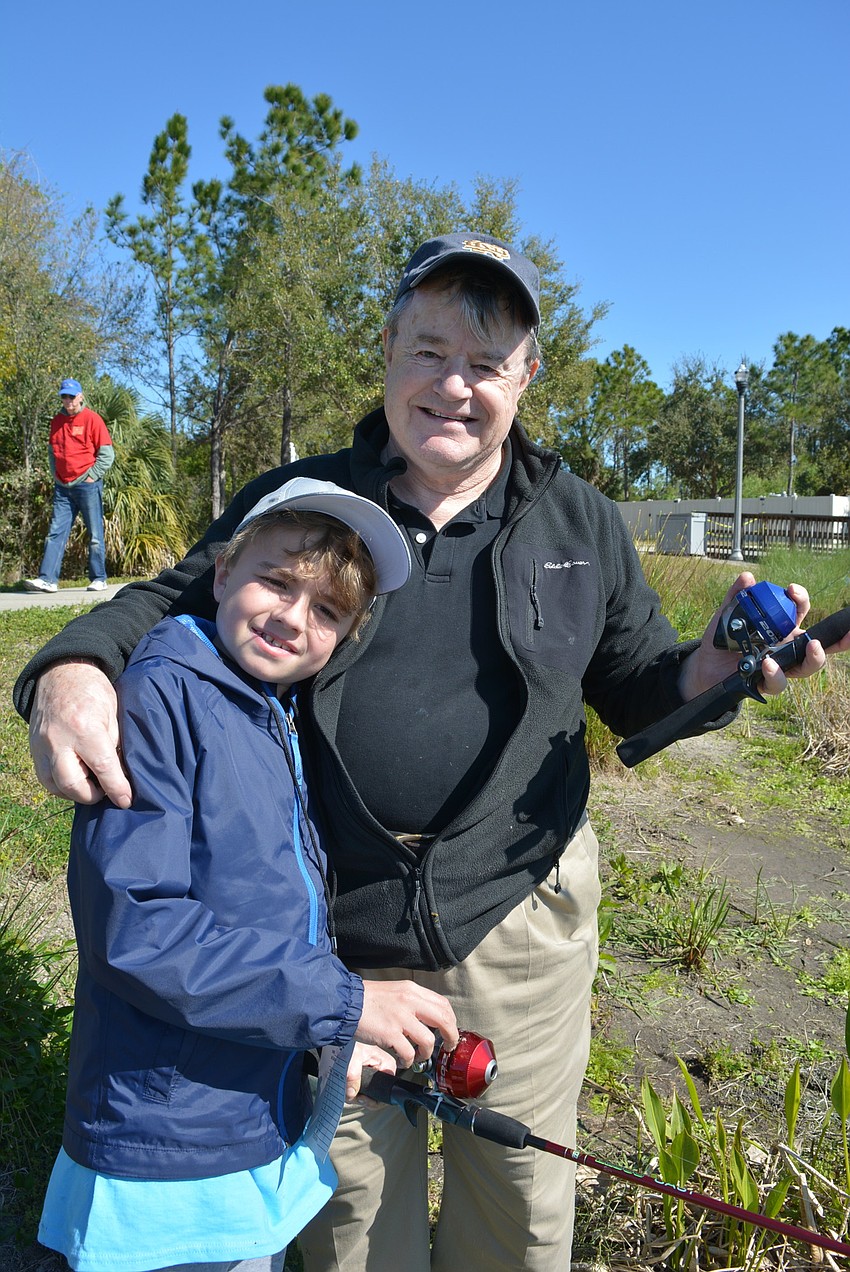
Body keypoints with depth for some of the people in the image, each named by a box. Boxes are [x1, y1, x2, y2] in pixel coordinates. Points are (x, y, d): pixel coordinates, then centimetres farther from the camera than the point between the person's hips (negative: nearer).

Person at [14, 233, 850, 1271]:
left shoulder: (581, 524, 2)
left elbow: (634, 685, 8)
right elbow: (171, 601, 2)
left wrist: (714, 667, -15)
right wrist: (71, 667, -20)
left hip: (518, 918, 1)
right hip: (333, 925, 0)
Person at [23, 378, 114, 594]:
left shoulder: (92, 418, -3)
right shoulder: (56, 421, 12)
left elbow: (107, 453, -5)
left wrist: (92, 476, -9)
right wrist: (55, 474, 10)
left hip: (87, 486, -5)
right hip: (63, 487, 5)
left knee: (95, 535, 1)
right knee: (55, 533, -1)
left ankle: (98, 579, 8)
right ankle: (48, 579, -4)